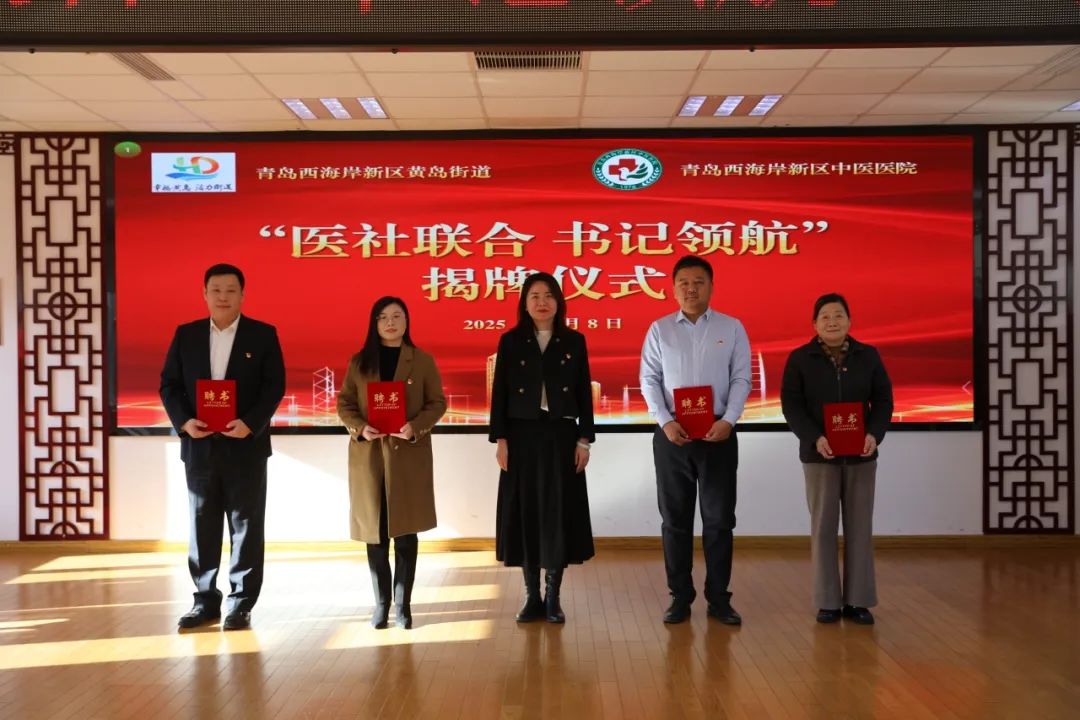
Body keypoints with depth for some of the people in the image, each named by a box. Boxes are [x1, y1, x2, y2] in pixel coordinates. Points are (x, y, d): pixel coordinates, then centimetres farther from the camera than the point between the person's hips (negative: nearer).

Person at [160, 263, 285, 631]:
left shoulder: (263, 335, 0)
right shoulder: (186, 335, 8)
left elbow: (274, 385, -5)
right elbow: (169, 384, 6)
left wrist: (250, 423, -19)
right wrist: (183, 421, -11)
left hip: (245, 445, -2)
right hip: (200, 446, 3)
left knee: (246, 526, 3)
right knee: (202, 526, 8)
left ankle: (241, 603, 12)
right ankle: (205, 600, 19)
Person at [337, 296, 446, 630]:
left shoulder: (422, 361, 4)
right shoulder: (359, 361, 9)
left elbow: (437, 403, 2)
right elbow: (344, 403, 8)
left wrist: (415, 426, -15)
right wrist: (359, 428, -12)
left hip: (409, 455, -1)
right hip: (368, 455, 1)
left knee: (405, 531, 1)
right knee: (375, 531, 4)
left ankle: (403, 604, 10)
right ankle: (381, 603, 15)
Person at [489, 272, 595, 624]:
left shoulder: (574, 341, 5)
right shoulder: (510, 341, 4)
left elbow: (584, 393, 4)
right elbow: (499, 392, 2)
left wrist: (584, 439, -3)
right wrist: (500, 439, -6)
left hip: (561, 434, 0)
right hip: (523, 435, 0)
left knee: (559, 512, 1)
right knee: (525, 512, 3)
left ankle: (553, 597, 13)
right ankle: (532, 597, 13)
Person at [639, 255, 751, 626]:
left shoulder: (732, 328, 4)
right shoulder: (659, 329, 5)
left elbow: (741, 378, 0)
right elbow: (649, 379, 2)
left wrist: (728, 420, -14)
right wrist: (665, 421, -11)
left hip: (718, 432, 0)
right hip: (672, 433, 1)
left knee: (719, 518, 4)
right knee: (675, 518, 7)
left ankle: (718, 598, 15)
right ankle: (680, 596, 17)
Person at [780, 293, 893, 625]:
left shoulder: (868, 356, 5)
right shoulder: (799, 359, -1)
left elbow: (883, 400, 4)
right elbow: (791, 405, -5)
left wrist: (874, 434, -14)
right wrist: (815, 438, -20)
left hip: (861, 455, 2)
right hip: (819, 455, -2)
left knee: (860, 527, 4)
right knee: (823, 527, 1)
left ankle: (858, 600, 13)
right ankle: (828, 601, 9)